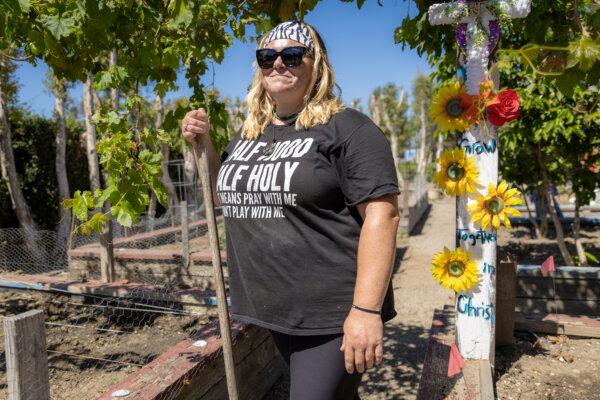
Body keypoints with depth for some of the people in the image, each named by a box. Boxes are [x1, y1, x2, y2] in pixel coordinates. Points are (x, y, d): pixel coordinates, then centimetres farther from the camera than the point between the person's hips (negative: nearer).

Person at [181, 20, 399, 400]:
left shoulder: (346, 128, -12)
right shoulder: (248, 134, 10)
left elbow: (381, 214, -18)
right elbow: (226, 197, 22)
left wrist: (367, 310, -24)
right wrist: (204, 144, 6)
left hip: (332, 313, -6)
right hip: (275, 310, 7)